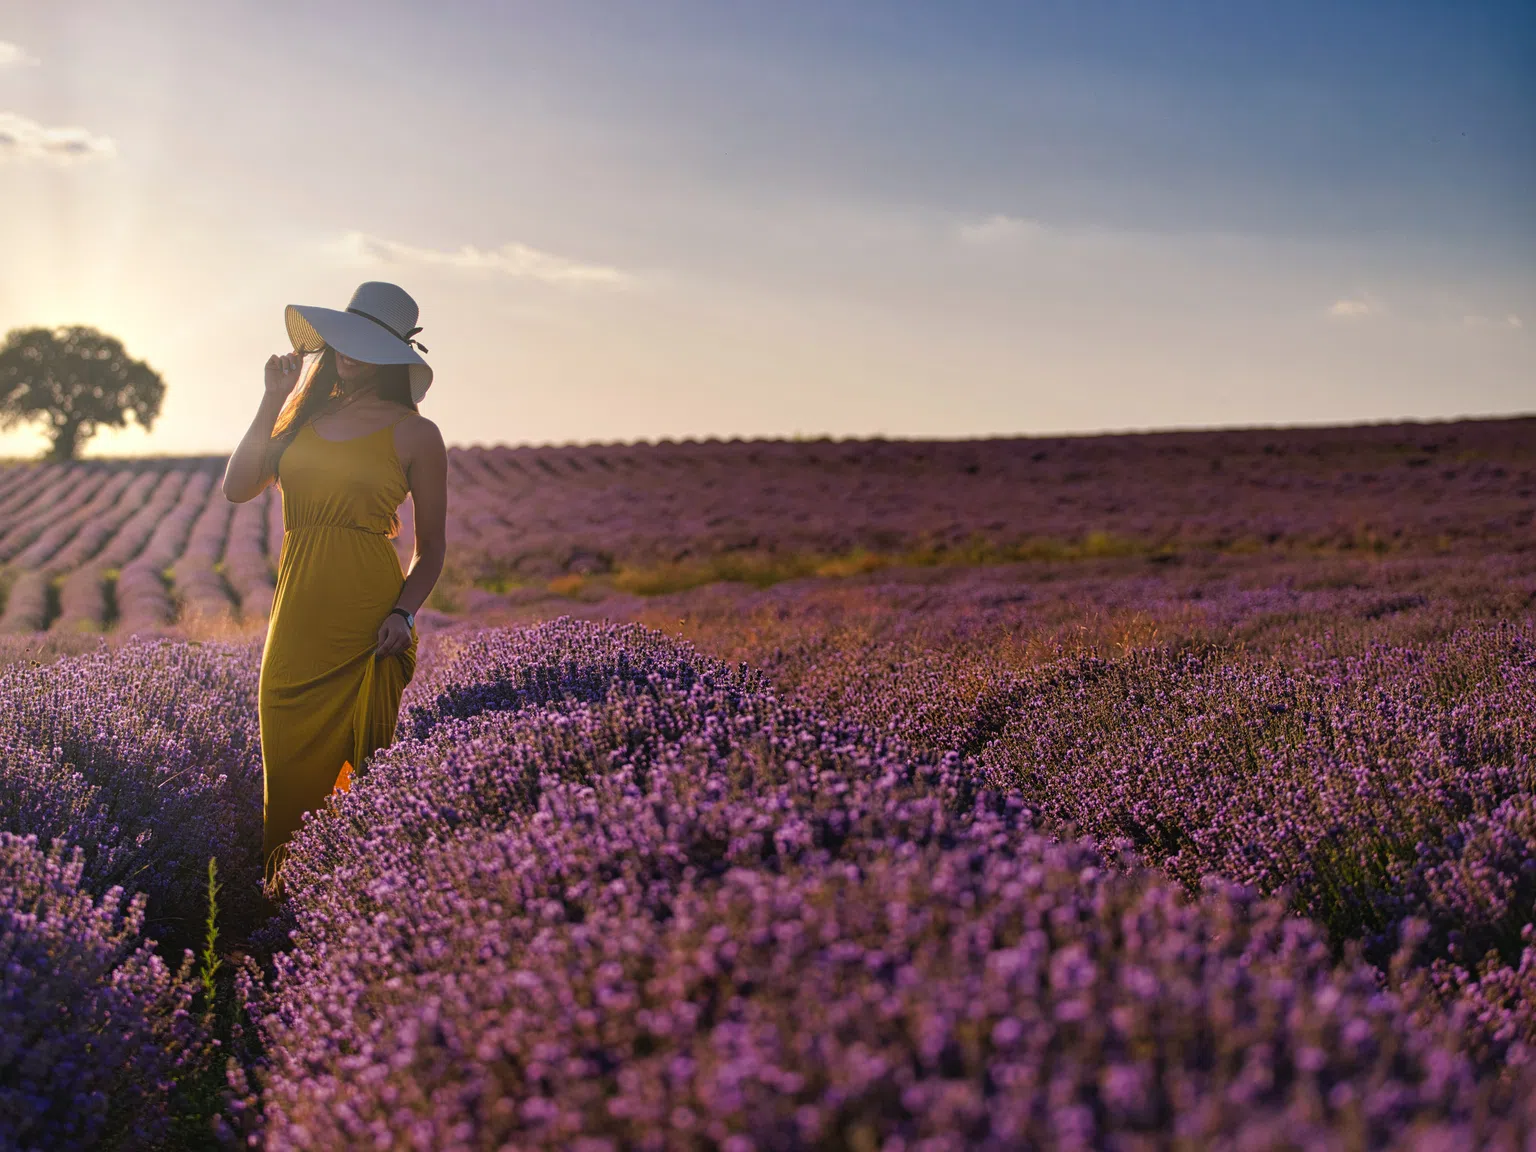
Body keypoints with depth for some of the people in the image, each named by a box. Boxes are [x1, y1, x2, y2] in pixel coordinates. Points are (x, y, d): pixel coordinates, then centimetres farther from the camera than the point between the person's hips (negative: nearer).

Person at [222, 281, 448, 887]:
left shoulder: (415, 434, 0)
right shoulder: (304, 416, 11)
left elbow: (430, 548, 3)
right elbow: (237, 489, 3)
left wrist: (403, 613, -14)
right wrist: (272, 399, 1)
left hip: (365, 624, -4)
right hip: (297, 622, 4)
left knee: (365, 773, 0)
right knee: (289, 772, 8)